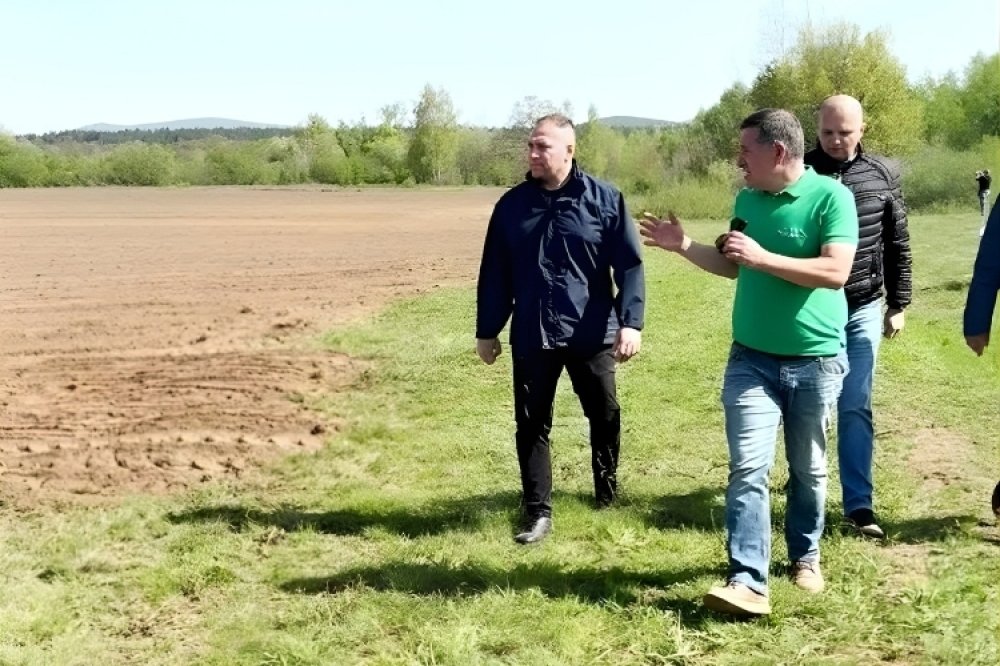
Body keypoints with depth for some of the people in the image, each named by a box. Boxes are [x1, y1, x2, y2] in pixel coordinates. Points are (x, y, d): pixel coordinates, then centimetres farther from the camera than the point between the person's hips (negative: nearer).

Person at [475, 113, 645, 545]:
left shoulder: (605, 200, -5)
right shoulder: (512, 205, 3)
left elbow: (629, 266, -6)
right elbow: (494, 274, 7)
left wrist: (630, 322, -14)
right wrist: (487, 330, 8)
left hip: (591, 335, -1)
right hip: (531, 337, 2)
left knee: (605, 417, 14)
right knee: (531, 425, 5)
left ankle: (607, 492, 37)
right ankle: (538, 512, 15)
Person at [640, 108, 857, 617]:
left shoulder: (830, 196, -12)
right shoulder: (747, 200, 6)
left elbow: (835, 271, -23)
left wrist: (762, 257, -25)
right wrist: (684, 247, 7)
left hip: (815, 361, -3)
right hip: (752, 358, 4)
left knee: (808, 469, 13)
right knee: (748, 468, -8)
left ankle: (805, 556, 35)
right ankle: (748, 581, -9)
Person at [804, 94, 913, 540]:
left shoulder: (882, 176, 1)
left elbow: (897, 246, 8)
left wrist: (898, 304, 7)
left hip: (862, 311, 1)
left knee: (855, 409, 0)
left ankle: (858, 505, 4)